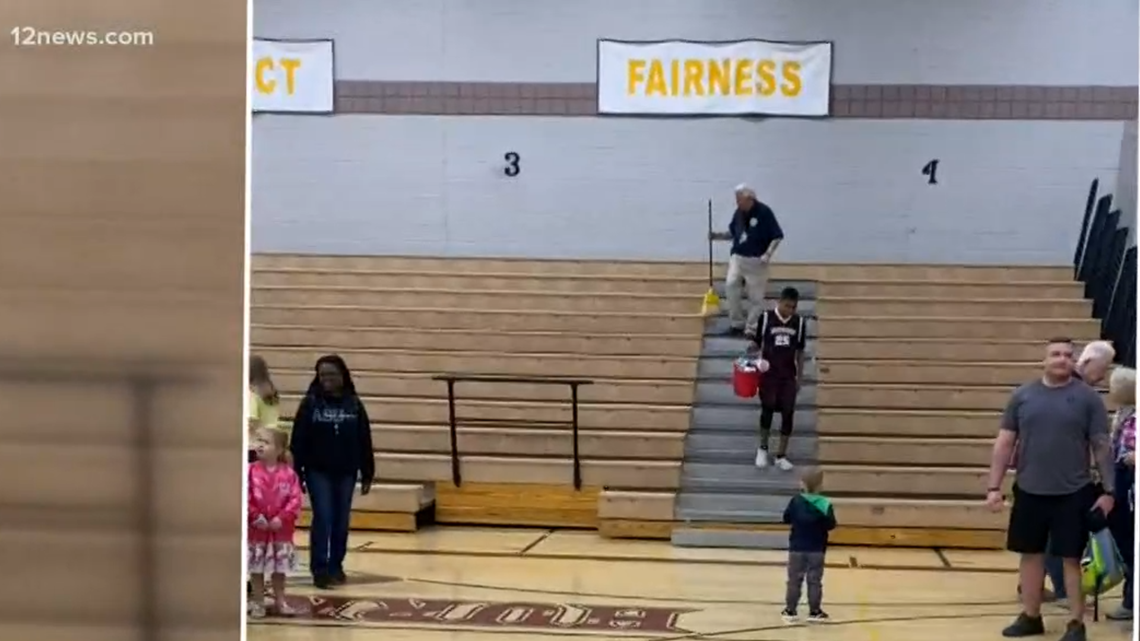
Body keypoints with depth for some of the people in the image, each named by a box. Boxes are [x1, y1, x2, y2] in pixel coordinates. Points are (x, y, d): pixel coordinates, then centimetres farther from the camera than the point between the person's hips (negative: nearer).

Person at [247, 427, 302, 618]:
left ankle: (280, 601, 25)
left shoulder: (288, 473, -5)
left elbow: (295, 499, -7)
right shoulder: (251, 471, -7)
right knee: (256, 568, 6)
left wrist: (282, 518, -16)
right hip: (257, 528, -1)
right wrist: (255, 517, -17)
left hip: (281, 529, 1)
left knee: (279, 567, 12)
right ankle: (258, 602, 18)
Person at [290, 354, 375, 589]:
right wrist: (297, 473, -7)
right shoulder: (310, 403, -4)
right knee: (323, 519, -6)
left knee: (341, 521, 8)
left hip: (346, 472, 2)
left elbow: (364, 441, 3)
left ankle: (336, 566, 20)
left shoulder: (354, 404, 1)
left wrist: (367, 474, 2)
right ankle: (319, 569, -2)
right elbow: (298, 440, -4)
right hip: (318, 472, -2)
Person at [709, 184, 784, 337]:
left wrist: (768, 254, -19)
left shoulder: (764, 212, -13)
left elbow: (777, 236, -9)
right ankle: (737, 323, -2)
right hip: (737, 257, 4)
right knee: (731, 285, -15)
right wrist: (718, 235, 0)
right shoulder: (738, 213, 3)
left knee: (756, 296, 0)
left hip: (756, 260, -4)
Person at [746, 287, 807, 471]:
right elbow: (756, 345, 2)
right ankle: (763, 448, 15)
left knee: (788, 414, 0)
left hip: (788, 376, 2)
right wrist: (750, 343, -21)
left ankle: (781, 456, 9)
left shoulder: (799, 322, 2)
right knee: (768, 409, -7)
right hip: (768, 373, -2)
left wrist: (799, 378, 8)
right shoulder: (766, 318, -6)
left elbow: (800, 352, 9)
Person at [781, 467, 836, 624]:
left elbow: (786, 518, 0)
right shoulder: (825, 505, -11)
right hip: (817, 550, -1)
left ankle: (790, 610, 10)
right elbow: (831, 525, -10)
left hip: (797, 548, 1)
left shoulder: (796, 501, -7)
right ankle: (814, 612, 6)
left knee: (794, 580, 9)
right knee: (814, 580, 5)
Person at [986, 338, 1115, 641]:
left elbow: (1102, 445, -1)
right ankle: (1030, 616, 24)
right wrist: (994, 486, 2)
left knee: (1071, 558, 2)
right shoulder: (1023, 395, 3)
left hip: (1073, 493, -3)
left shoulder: (1088, 397, -2)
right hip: (1029, 491, 3)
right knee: (1031, 553, 11)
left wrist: (1108, 491, -6)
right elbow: (1005, 442, 6)